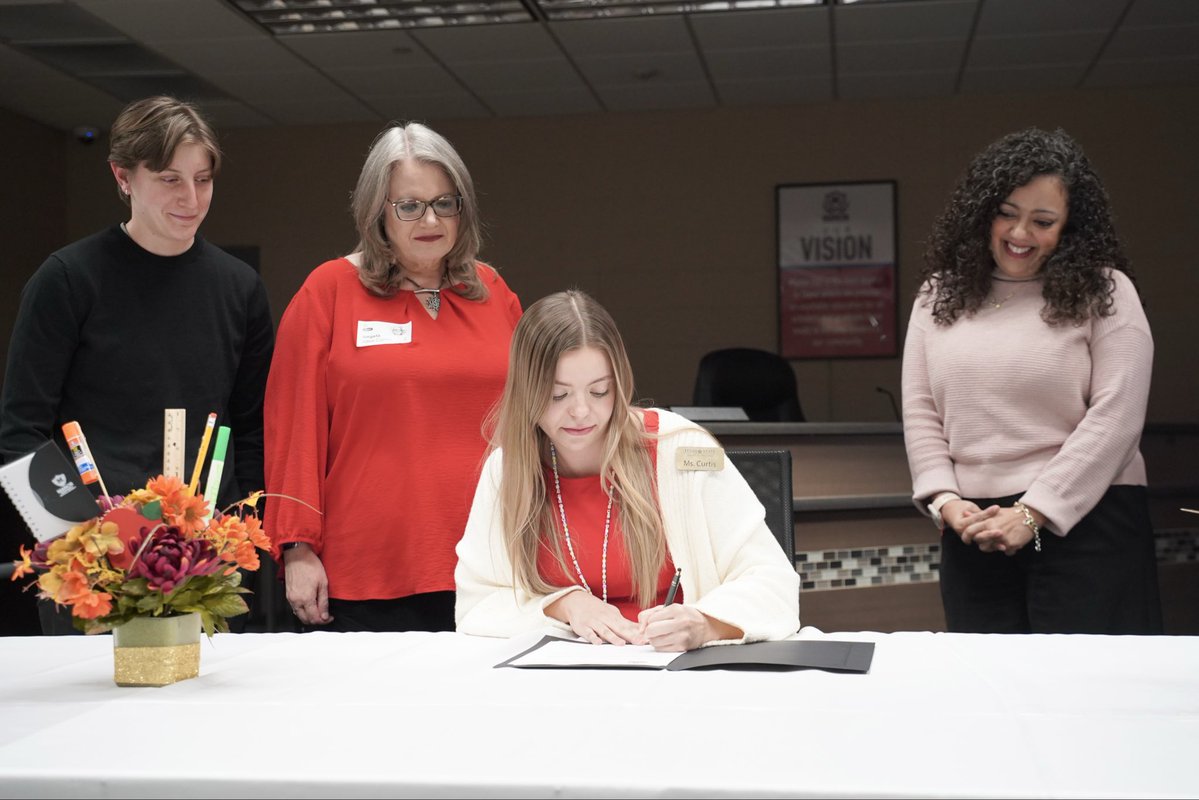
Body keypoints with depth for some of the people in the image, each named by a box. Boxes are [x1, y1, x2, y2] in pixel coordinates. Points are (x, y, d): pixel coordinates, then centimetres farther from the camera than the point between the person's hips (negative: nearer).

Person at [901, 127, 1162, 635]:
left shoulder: (1104, 292, -1)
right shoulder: (939, 297, 11)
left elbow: (1115, 417, -9)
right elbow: (920, 412, 9)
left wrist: (1031, 513, -14)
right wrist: (944, 499, -6)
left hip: (1087, 522, -3)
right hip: (973, 532, 4)